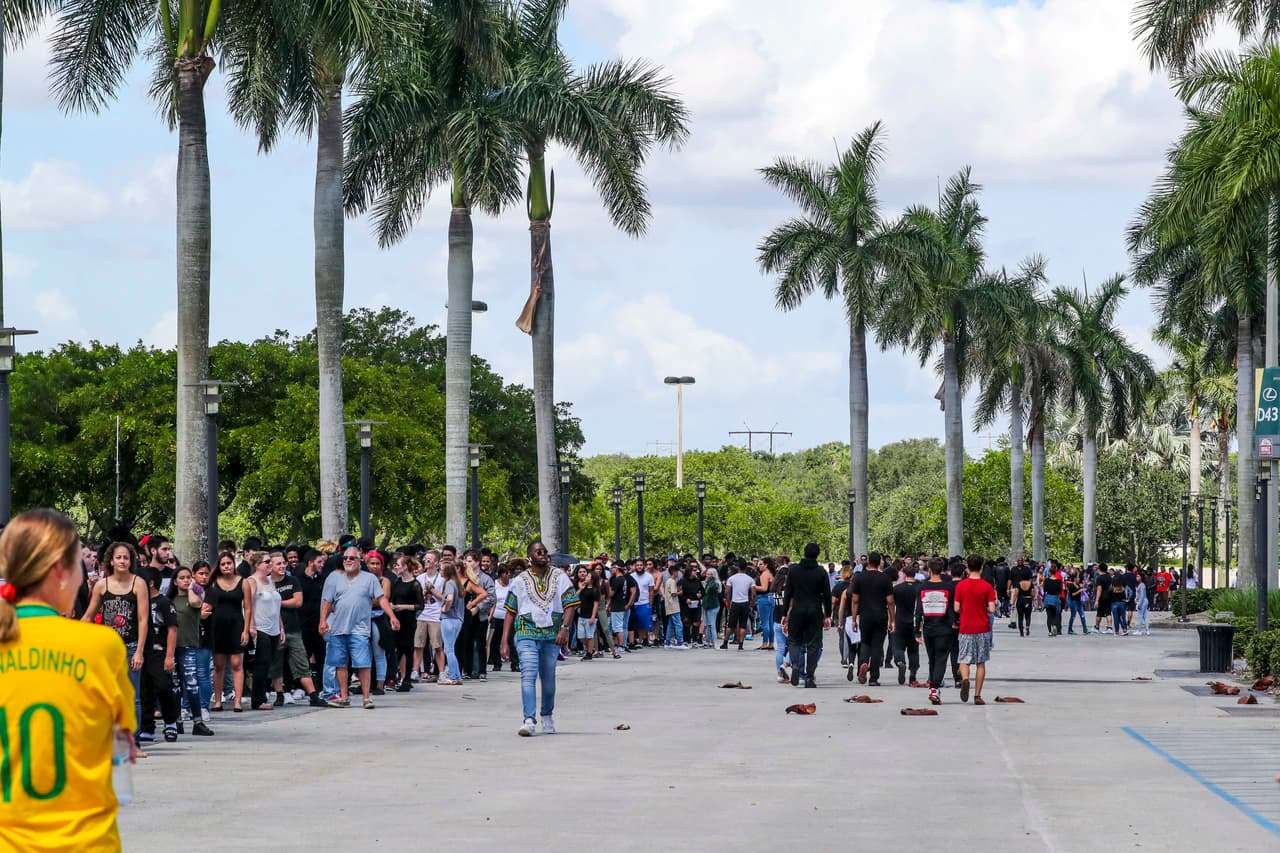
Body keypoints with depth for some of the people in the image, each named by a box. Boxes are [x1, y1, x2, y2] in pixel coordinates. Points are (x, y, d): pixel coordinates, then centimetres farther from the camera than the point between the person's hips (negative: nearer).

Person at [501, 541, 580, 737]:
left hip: (552, 635, 1)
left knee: (548, 677, 12)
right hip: (527, 634, -1)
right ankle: (529, 720, -22)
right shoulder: (520, 580, 8)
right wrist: (504, 642, 3)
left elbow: (570, 605, 0)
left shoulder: (559, 577, 7)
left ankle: (547, 717, 30)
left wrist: (565, 628, -16)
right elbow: (510, 612, 9)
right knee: (528, 675, -15)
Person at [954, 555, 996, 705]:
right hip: (983, 629, 0)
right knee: (981, 663, 8)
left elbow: (956, 608, -3)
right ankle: (977, 695, 7)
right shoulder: (987, 587, -5)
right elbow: (992, 609, -9)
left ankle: (965, 679, -24)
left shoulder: (960, 585, -3)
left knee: (964, 660, 7)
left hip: (966, 629, 0)